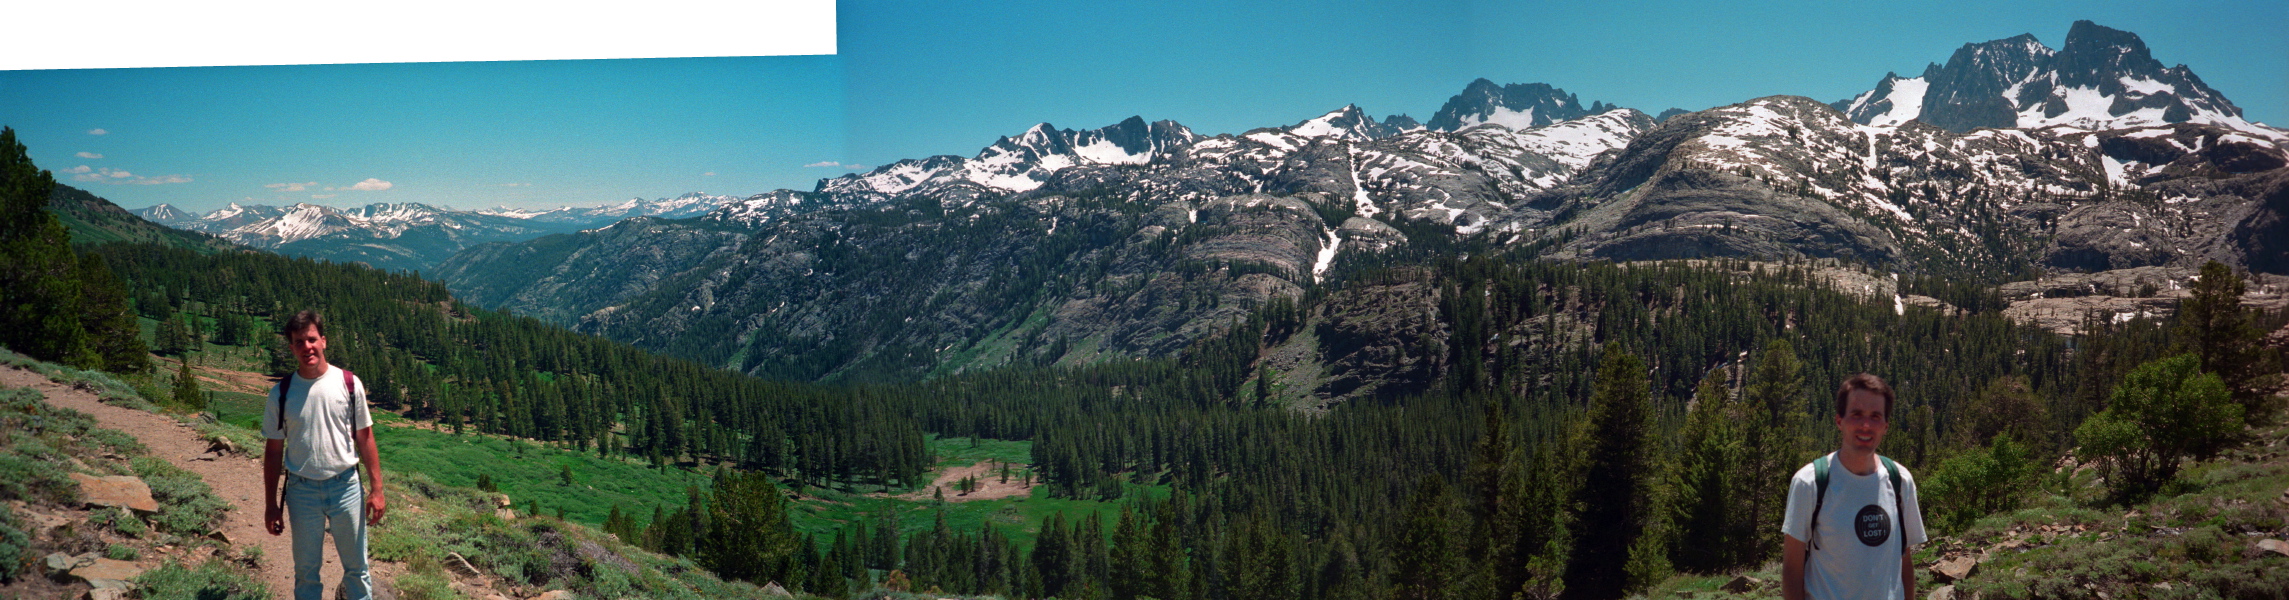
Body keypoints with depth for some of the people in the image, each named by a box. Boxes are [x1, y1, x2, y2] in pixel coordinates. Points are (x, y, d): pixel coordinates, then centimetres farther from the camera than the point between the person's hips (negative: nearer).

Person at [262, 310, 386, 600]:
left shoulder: (349, 384, -5)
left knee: (356, 567, 11)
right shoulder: (281, 393, -3)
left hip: (346, 486, -1)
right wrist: (271, 504, 3)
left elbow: (365, 438, 0)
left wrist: (376, 489, -3)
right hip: (302, 489, 1)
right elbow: (274, 450, 3)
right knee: (306, 571, 14)